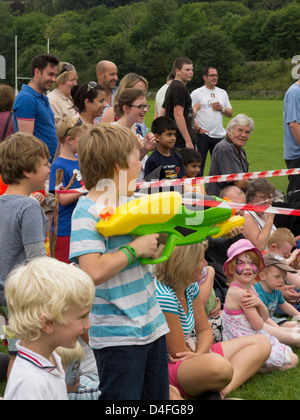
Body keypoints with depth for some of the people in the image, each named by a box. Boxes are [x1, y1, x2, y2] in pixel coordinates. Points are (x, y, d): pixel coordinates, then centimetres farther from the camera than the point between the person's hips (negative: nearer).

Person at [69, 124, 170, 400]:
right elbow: (94, 271, -29)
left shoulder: (130, 201, 9)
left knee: (157, 394, 16)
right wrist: (136, 248, -19)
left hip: (152, 323, 9)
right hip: (117, 335, -8)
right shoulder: (87, 211, -17)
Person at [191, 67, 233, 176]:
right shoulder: (196, 93, 0)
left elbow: (230, 114, 19)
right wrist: (198, 129, -15)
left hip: (219, 135, 4)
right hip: (202, 135, -4)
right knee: (198, 166, -4)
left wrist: (222, 109, -2)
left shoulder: (223, 93, 16)